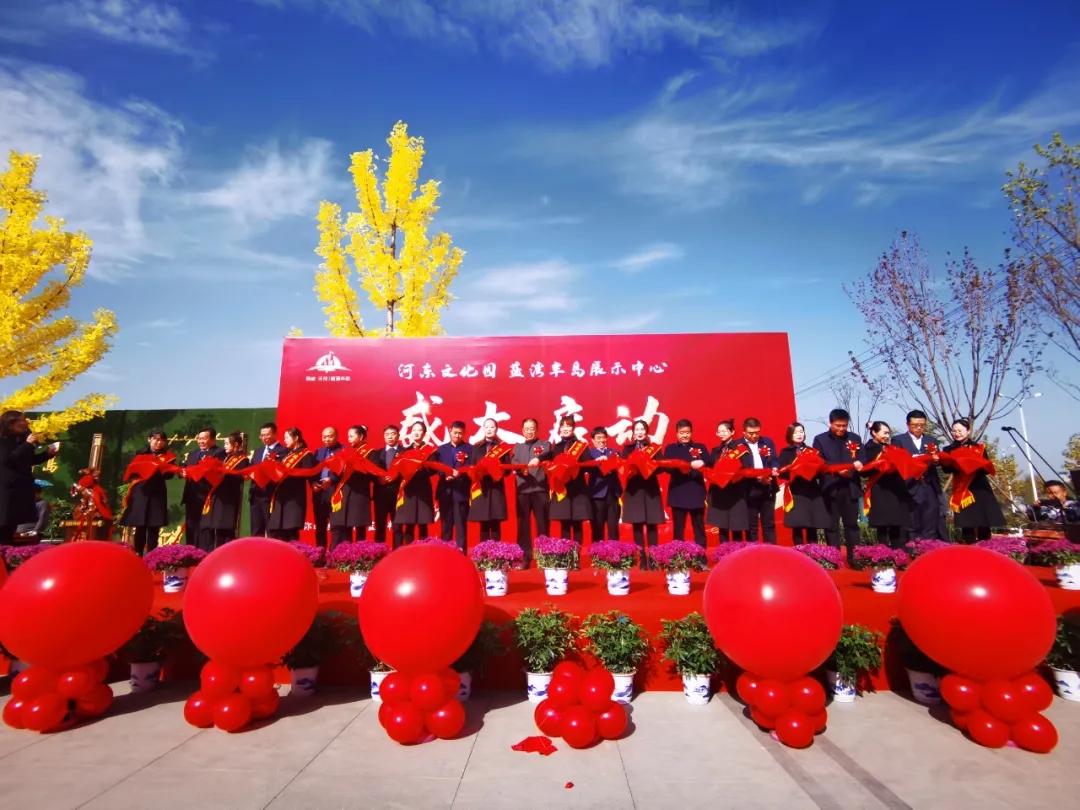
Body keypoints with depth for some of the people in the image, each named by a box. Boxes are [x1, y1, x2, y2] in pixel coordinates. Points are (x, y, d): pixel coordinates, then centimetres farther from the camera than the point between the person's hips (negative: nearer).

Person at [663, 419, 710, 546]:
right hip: (678, 494, -1)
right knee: (678, 529, 5)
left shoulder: (700, 447, 12)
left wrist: (702, 463, -23)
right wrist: (680, 467, -22)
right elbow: (666, 467, -4)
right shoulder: (670, 449, 10)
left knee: (699, 528, 7)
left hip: (696, 493, 1)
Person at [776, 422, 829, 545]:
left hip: (812, 492, 3)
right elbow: (782, 473, -3)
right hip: (796, 493, -3)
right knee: (797, 527, -7)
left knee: (812, 527, 3)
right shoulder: (785, 452, 6)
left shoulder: (811, 451, 18)